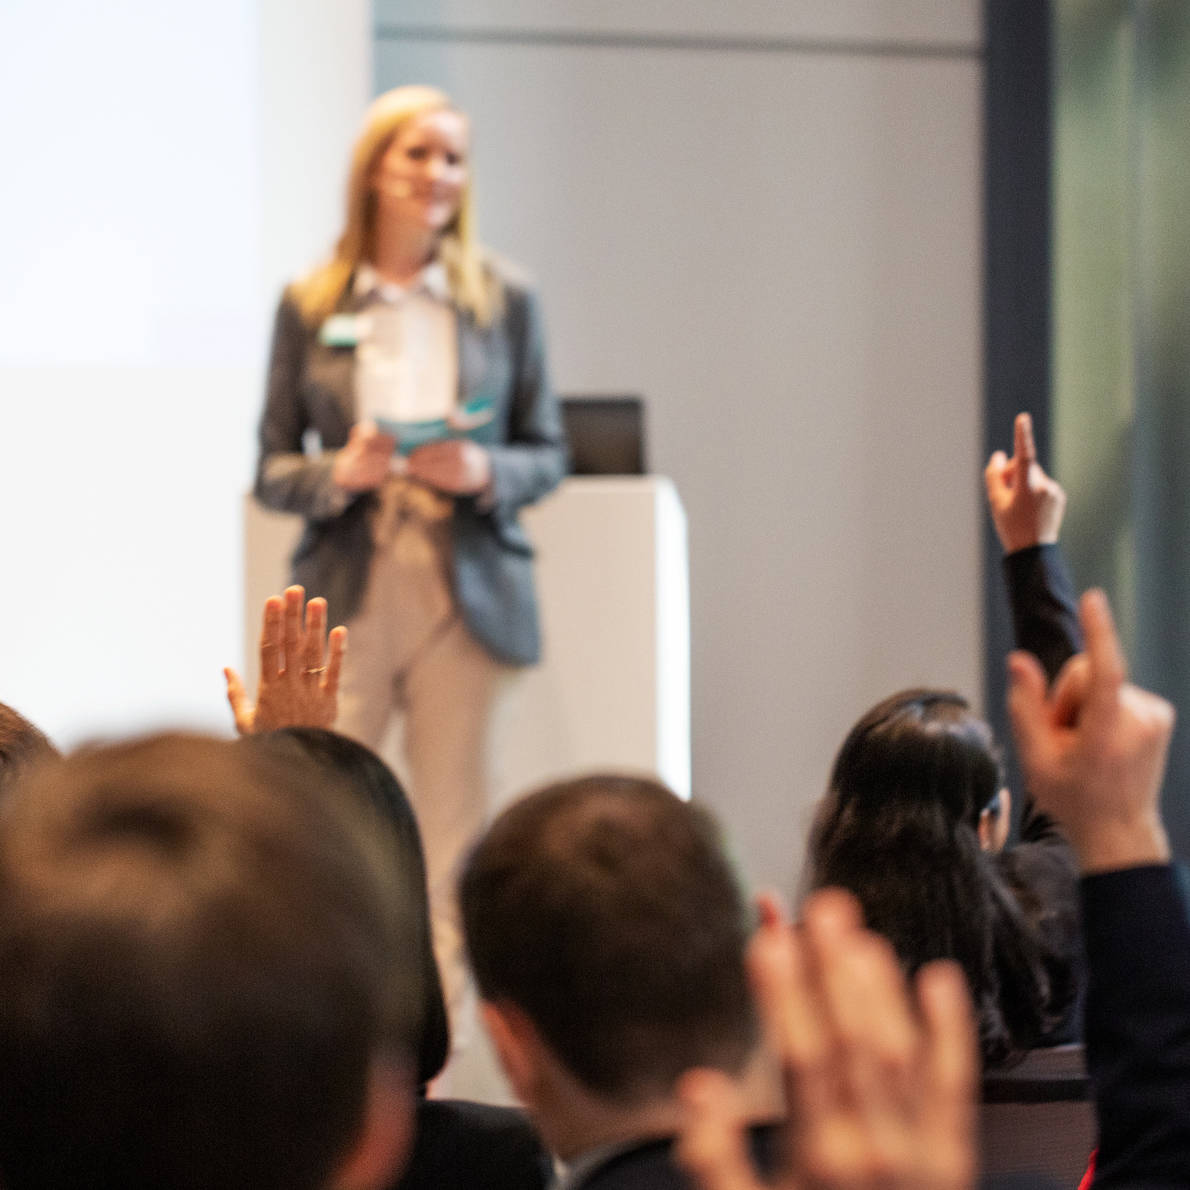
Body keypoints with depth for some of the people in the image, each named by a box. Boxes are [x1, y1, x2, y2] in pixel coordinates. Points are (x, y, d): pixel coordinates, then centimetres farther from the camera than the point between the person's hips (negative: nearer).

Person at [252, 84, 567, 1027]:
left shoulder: (505, 297, 7)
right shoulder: (309, 305, 5)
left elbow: (548, 453, 9)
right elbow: (271, 470, 7)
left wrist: (482, 473, -11)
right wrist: (339, 473, -14)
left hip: (466, 588, 1)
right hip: (348, 594, -1)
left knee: (450, 825, 3)